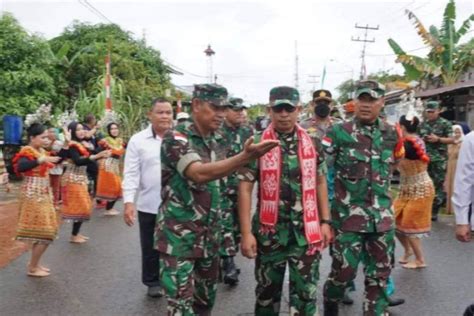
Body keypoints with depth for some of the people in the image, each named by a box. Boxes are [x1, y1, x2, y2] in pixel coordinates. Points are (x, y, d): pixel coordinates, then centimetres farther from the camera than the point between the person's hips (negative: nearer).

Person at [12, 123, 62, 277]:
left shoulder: (42, 151, 10)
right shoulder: (27, 152, -16)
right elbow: (19, 167, -35)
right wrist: (41, 160, -42)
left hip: (42, 195, 9)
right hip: (33, 196, -9)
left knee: (42, 232, 14)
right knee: (44, 234, -6)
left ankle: (35, 264, 25)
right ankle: (32, 268, 6)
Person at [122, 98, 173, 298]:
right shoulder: (138, 140, -2)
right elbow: (131, 173, -5)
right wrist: (128, 201, -13)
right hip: (148, 205, -1)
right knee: (150, 248, 12)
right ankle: (153, 283, 30)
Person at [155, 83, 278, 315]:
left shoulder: (219, 141, 7)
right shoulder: (175, 138, -14)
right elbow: (199, 174, -31)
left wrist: (217, 223, 14)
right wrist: (246, 157, -40)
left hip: (210, 234, 7)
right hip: (178, 236, -7)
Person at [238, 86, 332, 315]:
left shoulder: (312, 143, 3)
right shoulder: (256, 144, -5)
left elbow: (320, 184, 10)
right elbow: (245, 189, -6)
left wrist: (325, 222, 4)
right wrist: (246, 232, -11)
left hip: (306, 230, 2)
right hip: (270, 230, -1)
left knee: (306, 291, 6)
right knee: (267, 290, 14)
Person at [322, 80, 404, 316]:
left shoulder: (391, 134, 6)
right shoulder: (338, 133, -8)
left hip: (382, 217, 4)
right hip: (348, 215, -4)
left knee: (380, 275, 11)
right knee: (344, 271, 4)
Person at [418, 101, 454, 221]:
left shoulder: (445, 124, -3)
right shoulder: (423, 124, 12)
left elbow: (452, 139, -6)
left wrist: (438, 139, -18)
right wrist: (422, 139, -2)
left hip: (439, 159, -5)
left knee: (438, 184, -3)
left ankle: (434, 211, 3)